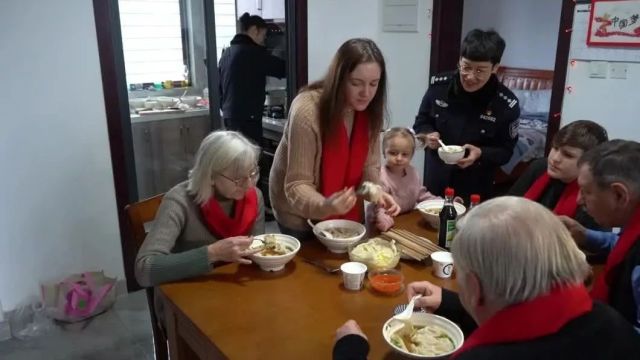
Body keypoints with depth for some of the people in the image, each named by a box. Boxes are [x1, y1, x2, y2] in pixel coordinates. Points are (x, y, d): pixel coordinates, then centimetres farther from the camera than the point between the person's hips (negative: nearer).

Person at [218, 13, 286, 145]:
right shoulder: (253, 52, -10)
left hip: (230, 116, 9)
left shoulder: (226, 53, 15)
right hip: (247, 118, -9)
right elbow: (282, 68, -9)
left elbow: (219, 86, 19)